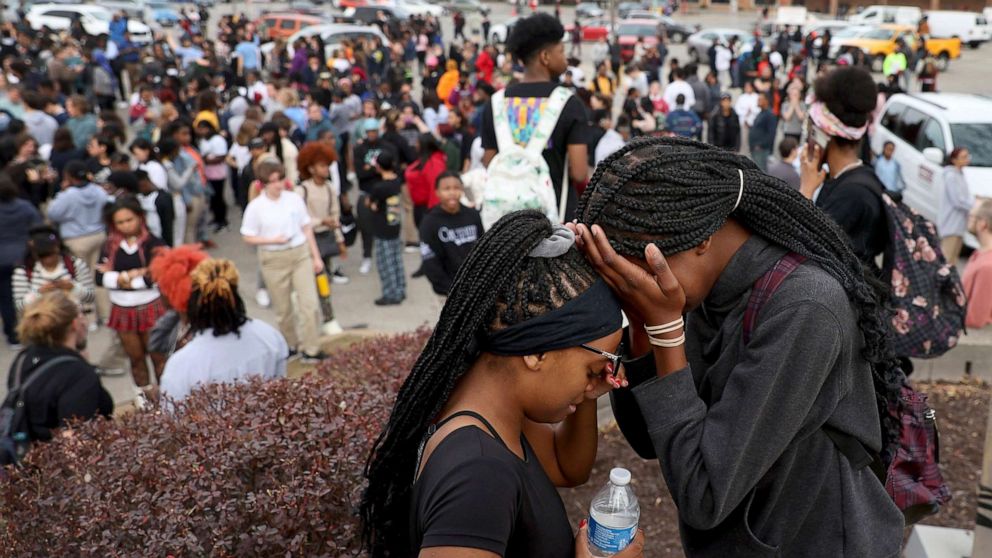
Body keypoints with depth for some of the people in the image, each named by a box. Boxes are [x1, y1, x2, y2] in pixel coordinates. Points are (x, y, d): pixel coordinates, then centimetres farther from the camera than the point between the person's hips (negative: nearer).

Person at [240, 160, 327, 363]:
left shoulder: (294, 199, -2)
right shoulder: (256, 207, -8)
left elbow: (307, 228, 5)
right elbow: (248, 237, -3)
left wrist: (316, 256, 5)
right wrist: (273, 240, -18)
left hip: (301, 254, 1)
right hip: (274, 260, -1)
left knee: (309, 303, -4)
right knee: (283, 308, 11)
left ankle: (310, 349, 5)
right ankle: (290, 345, 32)